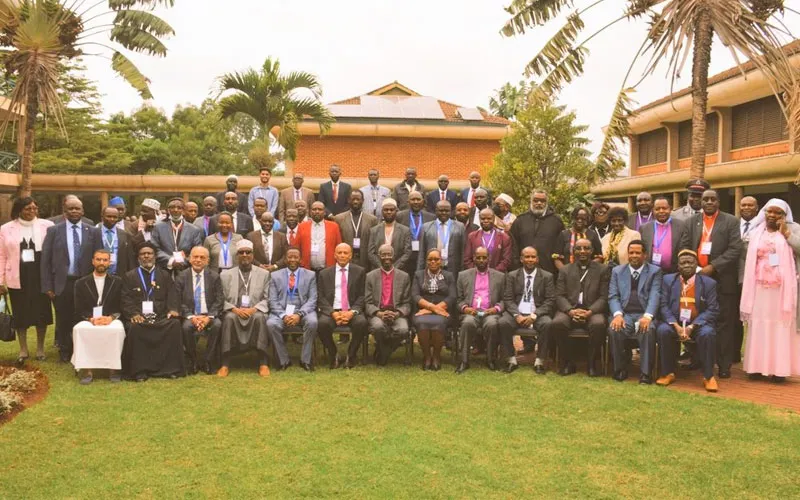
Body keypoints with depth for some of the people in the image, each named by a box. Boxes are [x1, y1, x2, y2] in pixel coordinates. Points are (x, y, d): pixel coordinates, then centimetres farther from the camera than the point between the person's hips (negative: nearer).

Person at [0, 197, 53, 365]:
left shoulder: (47, 225, -1)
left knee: (41, 312, 8)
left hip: (41, 275, -1)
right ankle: (23, 350, 21)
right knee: (20, 314, 8)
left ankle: (40, 349, 24)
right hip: (18, 278, 1)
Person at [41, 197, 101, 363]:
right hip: (61, 283, 0)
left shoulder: (92, 231, 1)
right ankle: (65, 352, 28)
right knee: (63, 320, 11)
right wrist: (47, 286, -4)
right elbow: (45, 259, 0)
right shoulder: (54, 230, 0)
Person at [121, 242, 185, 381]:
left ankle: (170, 367, -22)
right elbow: (126, 299, 5)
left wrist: (173, 310, -12)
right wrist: (133, 314, -15)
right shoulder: (129, 276, 16)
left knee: (175, 324, -29)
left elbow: (172, 295, 9)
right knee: (135, 327, -34)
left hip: (161, 316, 1)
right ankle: (139, 370, -24)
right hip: (138, 317, -1)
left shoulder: (165, 275, 21)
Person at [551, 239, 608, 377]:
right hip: (569, 310, 1)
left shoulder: (602, 269, 11)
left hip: (593, 311, -1)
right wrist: (570, 311, -14)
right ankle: (568, 362, -9)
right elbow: (560, 296, 6)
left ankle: (592, 363, -13)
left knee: (599, 325, -35)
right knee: (556, 324, -30)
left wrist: (590, 312, -16)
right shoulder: (565, 270, 16)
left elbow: (604, 297, 2)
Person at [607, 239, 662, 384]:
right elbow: (613, 296, 6)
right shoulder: (617, 271, 16)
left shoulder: (655, 271, 10)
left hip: (644, 314, -1)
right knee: (614, 329, -31)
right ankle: (620, 369, -12)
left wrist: (648, 316, -22)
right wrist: (618, 314, -15)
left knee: (648, 330, -34)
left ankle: (646, 372, -23)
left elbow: (655, 296, -4)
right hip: (624, 314, 1)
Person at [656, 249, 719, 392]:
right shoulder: (668, 280, 5)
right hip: (674, 322, 1)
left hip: (698, 323, -1)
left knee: (708, 334, -32)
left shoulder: (709, 283, 1)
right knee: (662, 330, -30)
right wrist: (676, 325, -18)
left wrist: (692, 327, -18)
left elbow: (712, 310, -5)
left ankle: (708, 376, -14)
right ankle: (668, 373, -13)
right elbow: (663, 306, -1)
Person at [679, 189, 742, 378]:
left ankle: (724, 364, 4)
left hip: (722, 279, -3)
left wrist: (713, 267, -14)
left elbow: (735, 249, -6)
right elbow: (684, 247, 9)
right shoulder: (692, 221, 13)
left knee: (723, 322, 0)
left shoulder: (731, 221, 3)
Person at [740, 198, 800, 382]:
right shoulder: (755, 232, 12)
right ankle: (757, 365, 7)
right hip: (759, 288, 2)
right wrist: (747, 286, 6)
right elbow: (749, 258, 11)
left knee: (781, 325, -1)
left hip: (782, 288, -2)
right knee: (759, 325, 3)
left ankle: (779, 368, 0)